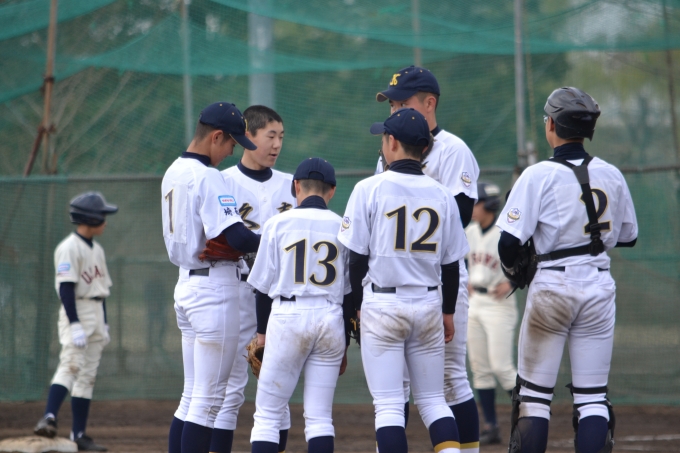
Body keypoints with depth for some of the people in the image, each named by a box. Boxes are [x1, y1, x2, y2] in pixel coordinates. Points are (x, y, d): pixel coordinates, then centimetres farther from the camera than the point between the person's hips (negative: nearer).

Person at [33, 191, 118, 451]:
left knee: (88, 376, 6)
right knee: (71, 366, -24)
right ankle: (49, 418, -37)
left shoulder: (96, 250, 17)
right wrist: (75, 324, -22)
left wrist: (104, 325, 18)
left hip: (96, 315, 9)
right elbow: (66, 288, -17)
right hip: (76, 313, -8)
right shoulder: (69, 248, -11)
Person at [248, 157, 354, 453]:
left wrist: (262, 332, 12)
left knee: (267, 415, 2)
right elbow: (349, 293, 8)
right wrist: (344, 345, 15)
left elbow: (264, 284, 2)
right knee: (319, 417, 6)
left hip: (287, 317, -2)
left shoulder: (278, 223, 0)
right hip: (331, 319, 2)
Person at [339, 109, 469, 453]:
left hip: (382, 305, -3)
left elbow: (357, 257, -6)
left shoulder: (369, 189, -6)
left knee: (388, 405, -3)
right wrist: (448, 312, 19)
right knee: (433, 400, 10)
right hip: (428, 306, 4)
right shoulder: (441, 195, 5)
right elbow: (451, 263, 9)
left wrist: (357, 307, 4)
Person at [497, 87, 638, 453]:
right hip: (599, 290, 3)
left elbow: (510, 241, -14)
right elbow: (628, 236, 15)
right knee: (593, 397, 5)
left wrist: (516, 271, 6)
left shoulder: (538, 176, -10)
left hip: (552, 285, -3)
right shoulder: (611, 176, 3)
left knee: (533, 395, 4)